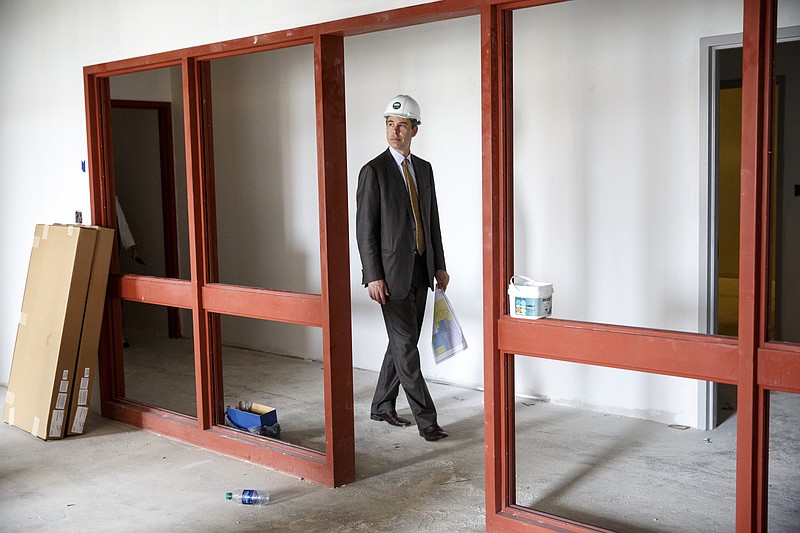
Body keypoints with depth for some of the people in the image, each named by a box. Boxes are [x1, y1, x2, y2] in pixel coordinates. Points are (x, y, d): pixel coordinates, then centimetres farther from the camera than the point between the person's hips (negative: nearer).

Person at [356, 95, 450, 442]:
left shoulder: (424, 169, 11)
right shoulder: (374, 171, -8)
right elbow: (364, 229, -11)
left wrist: (439, 266, 11)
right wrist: (373, 276, -16)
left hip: (420, 269, 7)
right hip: (392, 272, -7)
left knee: (403, 342, 14)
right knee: (406, 345, -4)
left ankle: (382, 405, 28)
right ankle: (426, 419, 3)